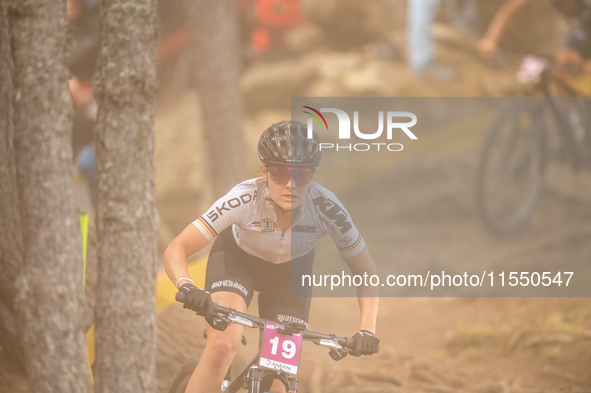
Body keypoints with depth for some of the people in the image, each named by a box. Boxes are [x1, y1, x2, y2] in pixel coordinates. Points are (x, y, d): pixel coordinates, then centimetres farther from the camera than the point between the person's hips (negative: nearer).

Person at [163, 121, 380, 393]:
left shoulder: (326, 208, -32)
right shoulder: (244, 199, -36)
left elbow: (365, 273, -19)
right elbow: (175, 251, -35)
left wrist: (367, 329, -34)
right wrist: (187, 288, -56)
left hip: (291, 269, 2)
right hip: (236, 257, -2)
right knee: (223, 346, -29)